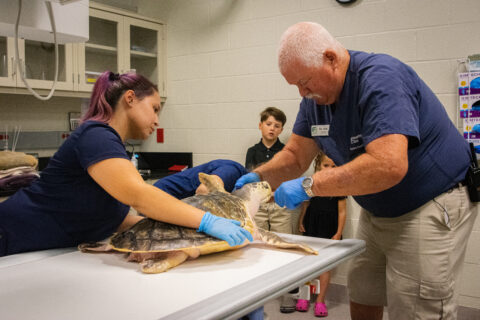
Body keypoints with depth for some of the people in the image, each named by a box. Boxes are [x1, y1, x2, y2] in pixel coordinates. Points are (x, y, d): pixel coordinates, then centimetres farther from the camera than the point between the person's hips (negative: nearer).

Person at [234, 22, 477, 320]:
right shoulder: (315, 96, 0)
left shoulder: (380, 79, -27)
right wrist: (258, 176, -14)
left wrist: (309, 185, -35)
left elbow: (388, 165, -39)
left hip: (429, 209, -8)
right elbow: (295, 157, 5)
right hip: (377, 212, 8)